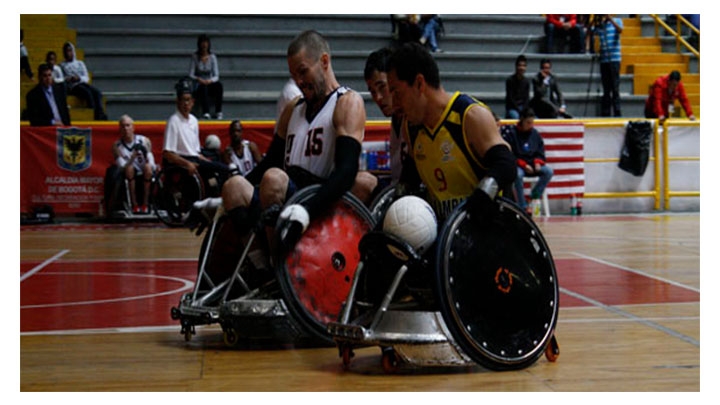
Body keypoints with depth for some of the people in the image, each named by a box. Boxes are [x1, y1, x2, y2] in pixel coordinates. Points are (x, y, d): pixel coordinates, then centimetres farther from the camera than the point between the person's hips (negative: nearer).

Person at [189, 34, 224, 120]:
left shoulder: (212, 57, 1)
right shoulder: (195, 57, -2)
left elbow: (216, 76, -3)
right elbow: (191, 74, -4)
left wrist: (210, 80, -25)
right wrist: (198, 79, -25)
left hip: (210, 83, 1)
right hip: (199, 85, -1)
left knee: (219, 84, -33)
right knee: (203, 87, -37)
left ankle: (219, 112, -33)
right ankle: (206, 113, -47)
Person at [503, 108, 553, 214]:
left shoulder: (535, 133, 9)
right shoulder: (512, 133, -5)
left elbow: (540, 152, 14)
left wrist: (537, 163, -8)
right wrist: (523, 165, -17)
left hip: (532, 165, 5)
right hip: (518, 166, -5)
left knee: (548, 171, -22)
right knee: (518, 174, -38)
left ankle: (534, 197, -14)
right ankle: (523, 207, -31)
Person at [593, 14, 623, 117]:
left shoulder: (617, 21, 3)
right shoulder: (598, 26, 12)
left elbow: (620, 30, -16)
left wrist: (610, 19, -26)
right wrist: (594, 23, -11)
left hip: (614, 58, -3)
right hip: (603, 59, 3)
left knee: (615, 87, -8)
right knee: (606, 89, 6)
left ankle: (617, 113, -7)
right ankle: (605, 113, 10)